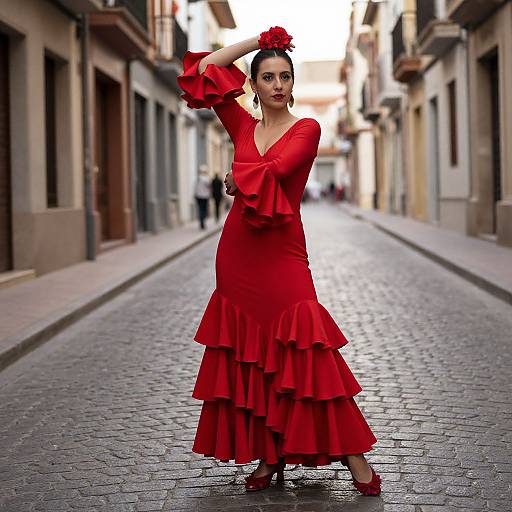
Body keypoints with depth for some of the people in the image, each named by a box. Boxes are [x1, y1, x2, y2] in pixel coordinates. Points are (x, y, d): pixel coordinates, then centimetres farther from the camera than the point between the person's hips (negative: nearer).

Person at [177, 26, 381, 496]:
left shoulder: (307, 129, 0)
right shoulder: (244, 126, 12)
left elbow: (273, 170, -16)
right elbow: (204, 68, 11)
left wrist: (237, 178, 2)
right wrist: (258, 41, 12)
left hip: (281, 254, -5)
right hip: (237, 254, 5)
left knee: (304, 356, -9)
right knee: (246, 359, 7)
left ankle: (354, 457, -2)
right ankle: (270, 457, 16)